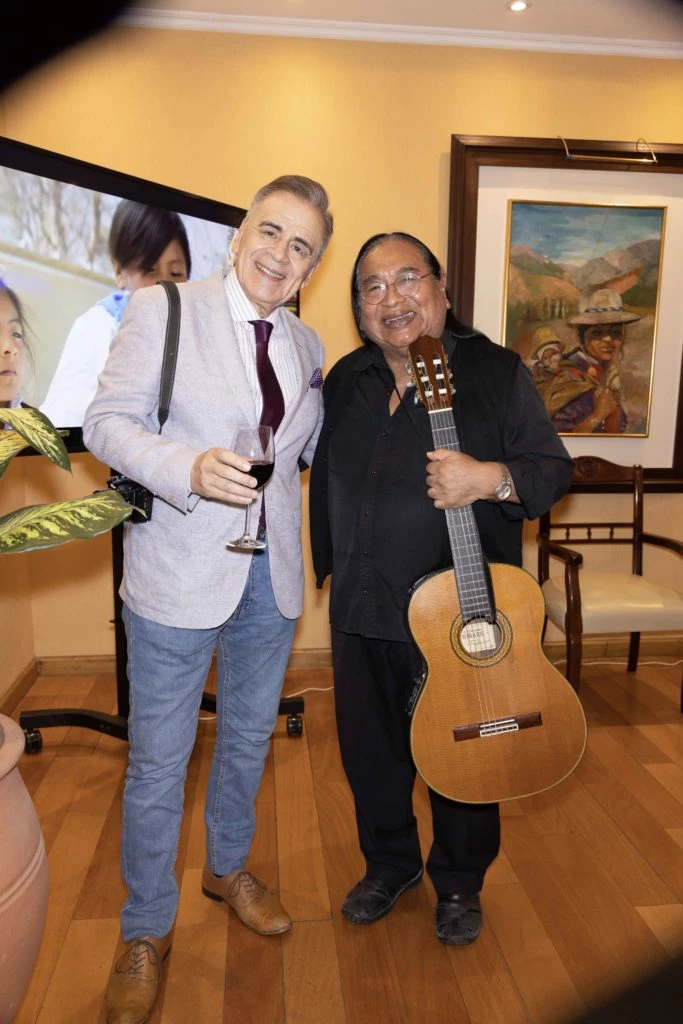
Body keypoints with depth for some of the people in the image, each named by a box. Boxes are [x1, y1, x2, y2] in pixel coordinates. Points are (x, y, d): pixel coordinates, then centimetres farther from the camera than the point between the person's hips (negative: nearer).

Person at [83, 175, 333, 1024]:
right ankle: (146, 931, 32)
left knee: (249, 735, 21)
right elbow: (107, 422, -9)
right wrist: (188, 469, -26)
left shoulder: (306, 346, 9)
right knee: (158, 759, 8)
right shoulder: (162, 310, -6)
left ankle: (229, 867, 47)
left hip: (272, 577, 5)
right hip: (179, 576, -5)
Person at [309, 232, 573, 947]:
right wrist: (325, 569, 16)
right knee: (370, 750, 18)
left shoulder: (494, 370, -6)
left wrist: (490, 479, -28)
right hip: (362, 610, 5)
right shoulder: (346, 380, 8)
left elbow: (552, 468, -8)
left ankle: (459, 882, 40)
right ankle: (389, 865, 45)